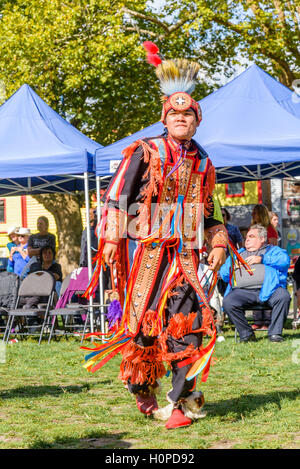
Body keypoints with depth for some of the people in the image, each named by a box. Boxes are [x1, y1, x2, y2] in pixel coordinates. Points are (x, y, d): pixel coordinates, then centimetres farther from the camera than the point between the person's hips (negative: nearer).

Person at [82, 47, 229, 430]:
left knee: (188, 323, -8)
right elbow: (116, 197, -3)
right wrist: (111, 239, -10)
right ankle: (141, 387, 24)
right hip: (148, 247, -3)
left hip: (185, 251, 3)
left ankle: (179, 404, -4)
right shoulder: (145, 153, 0)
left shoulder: (202, 163, 15)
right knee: (142, 318, -1)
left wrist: (218, 244, 16)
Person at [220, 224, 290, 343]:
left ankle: (275, 333, -21)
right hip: (242, 291, 2)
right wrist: (232, 267, 6)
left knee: (283, 297, -33)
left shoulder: (273, 250, 23)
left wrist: (262, 259, -7)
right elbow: (223, 274, 29)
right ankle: (246, 333, -15)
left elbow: (285, 260, 1)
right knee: (228, 302, -28)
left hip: (268, 289, -2)